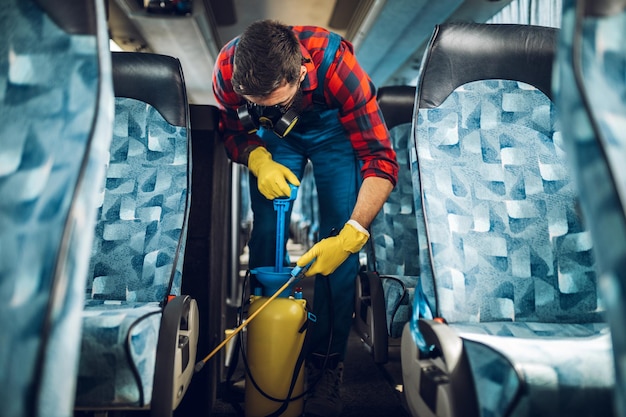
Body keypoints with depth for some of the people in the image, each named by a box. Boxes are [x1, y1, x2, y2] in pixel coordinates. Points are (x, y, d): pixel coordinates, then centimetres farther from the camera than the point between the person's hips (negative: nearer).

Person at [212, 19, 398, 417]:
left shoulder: (334, 64, -39)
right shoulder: (228, 69, -29)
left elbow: (381, 160, -36)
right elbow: (233, 131, -8)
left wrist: (351, 236, -44)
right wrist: (259, 160, -30)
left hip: (333, 127, -2)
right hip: (273, 135, 3)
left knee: (340, 249, -14)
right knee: (265, 237, -9)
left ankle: (326, 365, 0)